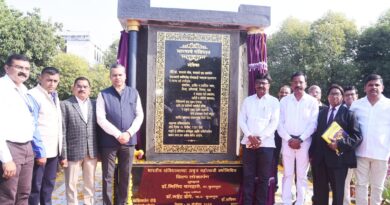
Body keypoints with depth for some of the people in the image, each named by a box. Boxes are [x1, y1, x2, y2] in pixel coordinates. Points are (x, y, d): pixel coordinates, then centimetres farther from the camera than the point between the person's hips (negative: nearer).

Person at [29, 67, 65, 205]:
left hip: (54, 149, 8)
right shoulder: (33, 95, -11)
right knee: (35, 186, 1)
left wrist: (60, 147, 12)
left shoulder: (54, 96, 14)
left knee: (49, 184, 17)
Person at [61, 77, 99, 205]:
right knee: (71, 184, 8)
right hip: (73, 151, -3)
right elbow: (62, 131, -5)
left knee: (90, 183, 13)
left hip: (92, 152, 3)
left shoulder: (94, 104, 9)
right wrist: (63, 154, -9)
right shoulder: (65, 105, 0)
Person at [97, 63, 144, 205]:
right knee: (108, 176, 5)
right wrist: (117, 134, -14)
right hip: (109, 141, -2)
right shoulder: (103, 94, 0)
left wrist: (129, 133, -9)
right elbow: (101, 119, -7)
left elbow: (139, 115, 4)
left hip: (129, 140, 2)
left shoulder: (134, 93, 7)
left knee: (125, 175, 11)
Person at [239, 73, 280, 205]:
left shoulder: (274, 101, 5)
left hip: (266, 144, -1)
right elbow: (241, 120, 5)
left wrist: (260, 138, -12)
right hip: (248, 143, 2)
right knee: (248, 176, 5)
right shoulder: (248, 100, 11)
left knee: (264, 177, 4)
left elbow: (274, 122, -3)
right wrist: (250, 136, -9)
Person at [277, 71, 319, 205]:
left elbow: (313, 124, -3)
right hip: (287, 141, 1)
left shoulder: (312, 101, 2)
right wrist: (289, 139, -9)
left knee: (302, 175, 6)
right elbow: (280, 123, 2)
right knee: (287, 174, 5)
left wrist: (300, 139, -11)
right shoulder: (284, 101, 5)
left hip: (304, 142, -1)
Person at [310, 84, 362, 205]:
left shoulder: (348, 113, 0)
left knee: (338, 192, 8)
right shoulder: (322, 113, 17)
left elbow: (357, 136, -8)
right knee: (319, 192, 12)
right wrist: (312, 153, 6)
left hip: (338, 158, -4)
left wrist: (340, 144, -20)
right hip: (320, 158, 4)